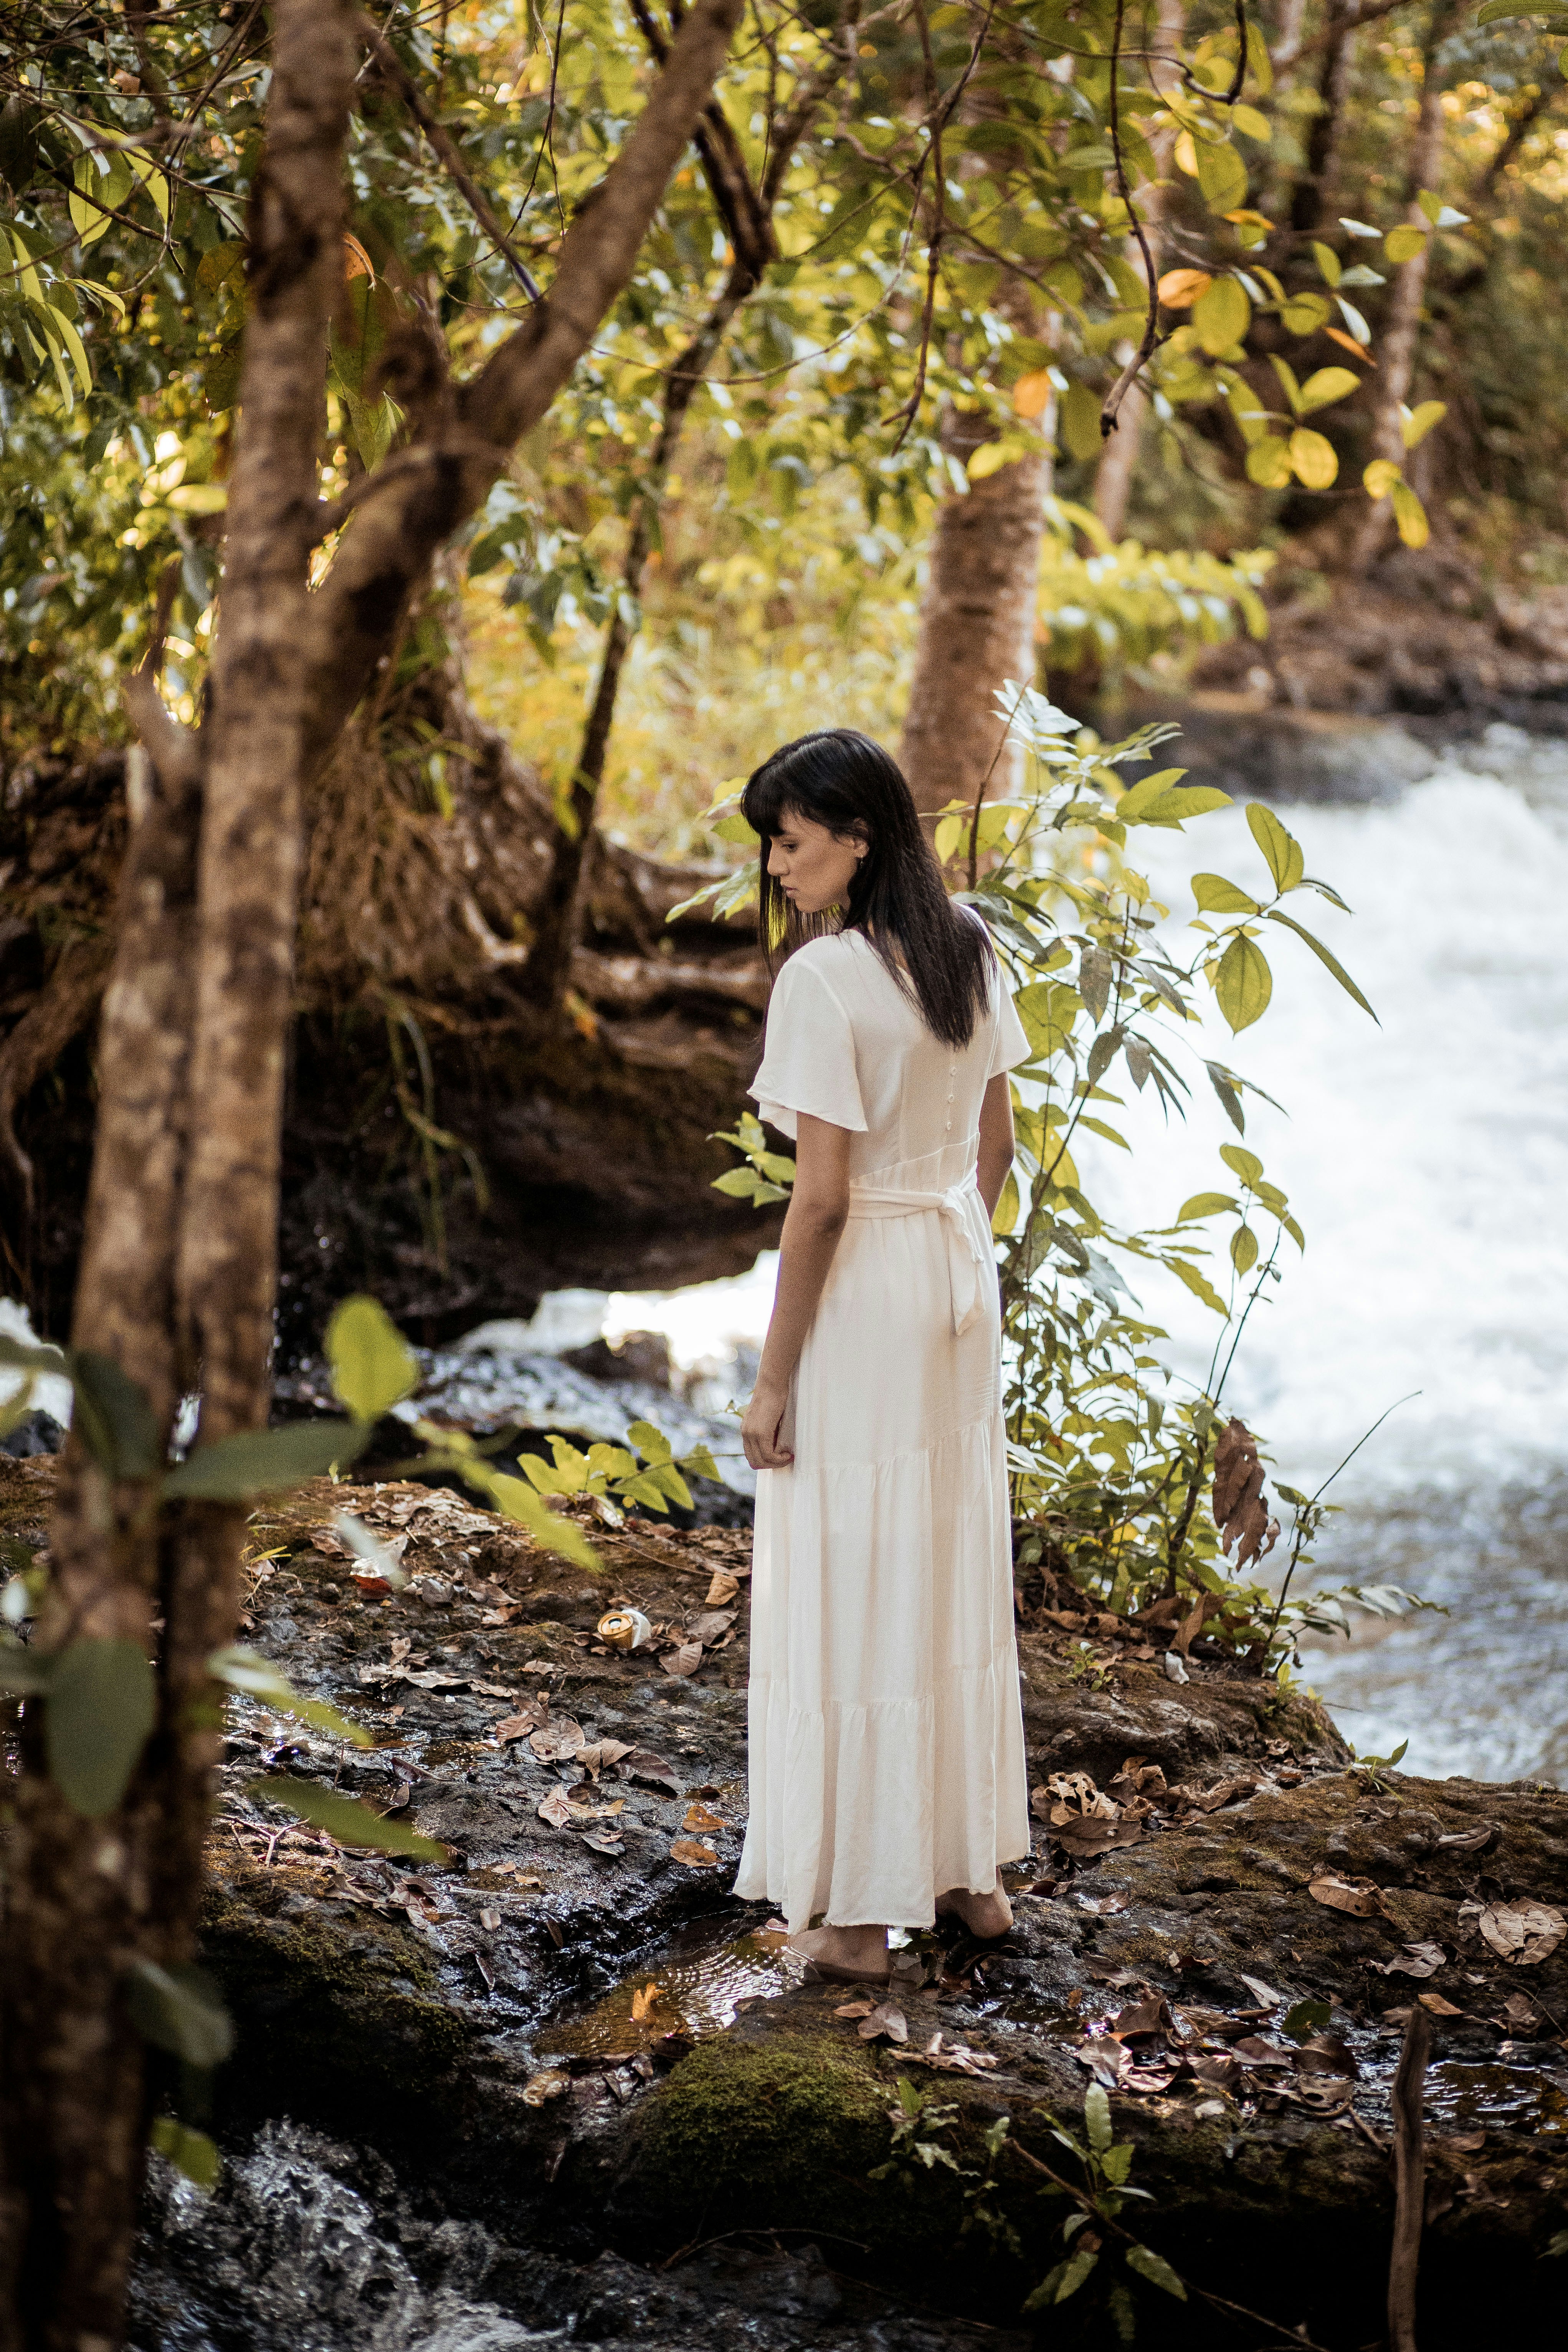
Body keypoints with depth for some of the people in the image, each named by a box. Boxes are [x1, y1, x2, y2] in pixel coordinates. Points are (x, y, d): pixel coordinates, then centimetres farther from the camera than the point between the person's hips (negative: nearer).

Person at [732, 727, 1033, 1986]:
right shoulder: (971, 951, 4)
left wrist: (775, 1376, -13)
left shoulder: (825, 977, -20)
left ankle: (860, 1913, 10)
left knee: (852, 1595, 2)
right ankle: (973, 1868, 29)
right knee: (957, 1574, 18)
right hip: (962, 1281, 8)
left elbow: (823, 1195, -20)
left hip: (863, 1294, -8)